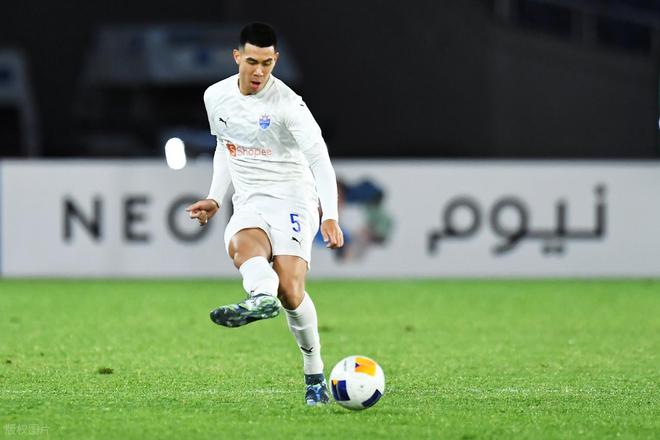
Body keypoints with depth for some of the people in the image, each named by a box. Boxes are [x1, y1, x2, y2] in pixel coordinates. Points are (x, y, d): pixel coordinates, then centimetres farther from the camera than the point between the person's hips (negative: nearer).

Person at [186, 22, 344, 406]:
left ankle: (315, 377, -9)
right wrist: (215, 198, 16)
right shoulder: (216, 97, 7)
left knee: (290, 289, -20)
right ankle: (263, 297, -65)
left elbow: (320, 159, -15)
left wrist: (331, 217, -26)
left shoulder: (287, 104, -10)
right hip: (249, 203, 4)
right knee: (242, 243, -34)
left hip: (292, 200, -4)